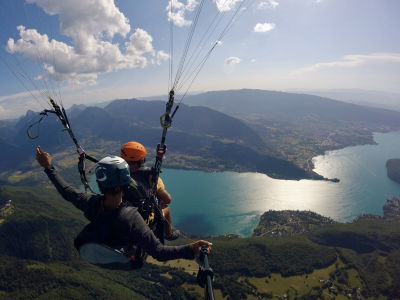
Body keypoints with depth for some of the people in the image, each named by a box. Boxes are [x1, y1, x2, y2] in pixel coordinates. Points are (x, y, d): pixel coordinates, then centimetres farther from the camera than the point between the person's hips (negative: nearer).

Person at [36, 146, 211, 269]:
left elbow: (67, 192, -12)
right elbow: (159, 253, -43)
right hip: (134, 258, -4)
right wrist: (190, 249, -51)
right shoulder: (129, 217, -46)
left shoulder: (92, 204, -32)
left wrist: (48, 167, 0)